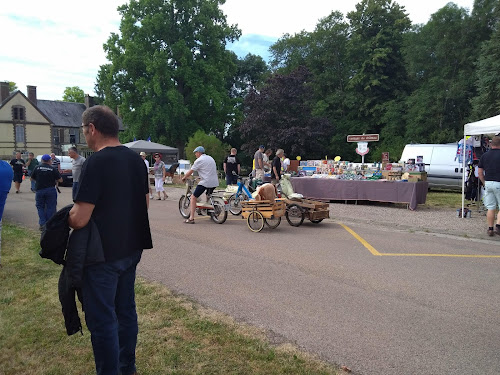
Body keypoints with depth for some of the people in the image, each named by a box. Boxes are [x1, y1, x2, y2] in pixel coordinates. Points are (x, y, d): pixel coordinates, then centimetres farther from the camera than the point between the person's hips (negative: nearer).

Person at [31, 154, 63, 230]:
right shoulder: (53, 169, -5)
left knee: (40, 207, 12)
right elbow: (60, 180, -3)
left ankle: (42, 224, 4)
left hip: (39, 190, 1)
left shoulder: (37, 168, -1)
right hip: (51, 190, -1)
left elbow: (32, 179, 9)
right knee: (50, 208, 6)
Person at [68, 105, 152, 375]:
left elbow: (79, 219, -22)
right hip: (131, 248, 8)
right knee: (126, 309, 20)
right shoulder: (136, 159, 3)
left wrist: (65, 217, -2)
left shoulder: (96, 163, -20)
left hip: (103, 254, -8)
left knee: (102, 319, 7)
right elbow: (144, 202, 13)